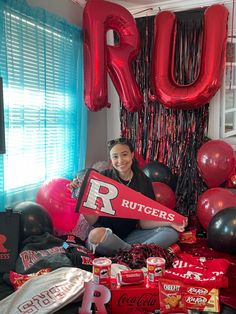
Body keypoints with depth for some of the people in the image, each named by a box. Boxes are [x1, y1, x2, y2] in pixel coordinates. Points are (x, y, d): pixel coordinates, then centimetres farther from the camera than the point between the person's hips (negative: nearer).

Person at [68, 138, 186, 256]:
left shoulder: (143, 181, 0)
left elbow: (144, 222, -2)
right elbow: (93, 220, -8)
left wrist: (169, 222, -19)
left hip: (131, 236, 3)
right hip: (106, 236, -3)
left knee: (172, 232, -13)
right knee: (96, 234, -37)